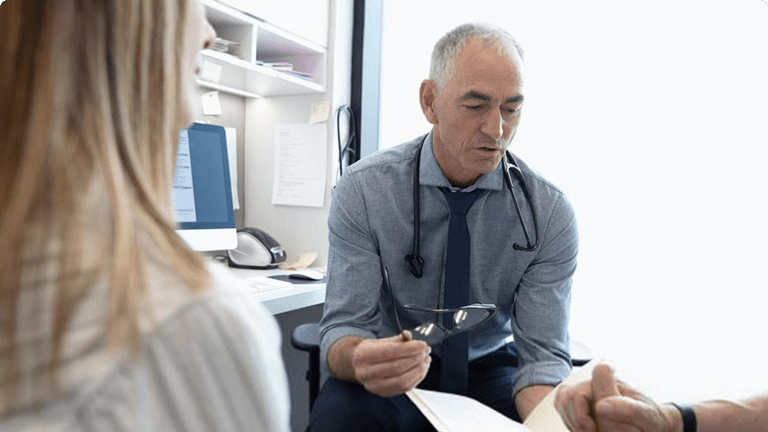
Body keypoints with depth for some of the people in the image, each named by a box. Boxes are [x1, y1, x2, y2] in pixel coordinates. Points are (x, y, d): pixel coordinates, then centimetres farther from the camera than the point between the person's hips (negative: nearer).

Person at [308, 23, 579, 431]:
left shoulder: (551, 212, -13)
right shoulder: (361, 190, -17)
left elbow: (543, 354, -13)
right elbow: (342, 327, -17)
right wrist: (361, 359, -41)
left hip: (490, 368, 2)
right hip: (391, 378, -1)